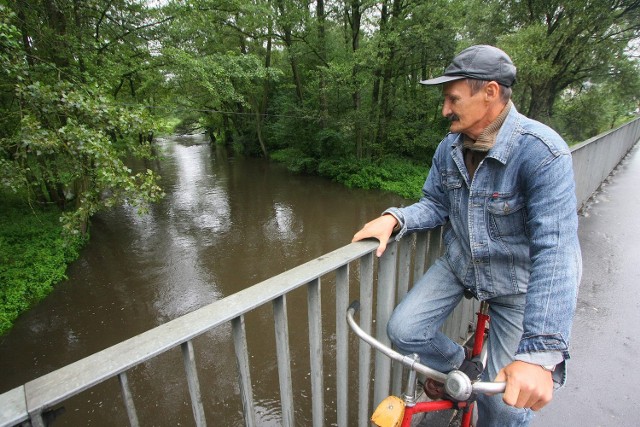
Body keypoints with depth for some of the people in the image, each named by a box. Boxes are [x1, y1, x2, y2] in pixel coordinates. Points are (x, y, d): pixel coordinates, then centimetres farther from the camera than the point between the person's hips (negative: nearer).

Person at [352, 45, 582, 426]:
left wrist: (539, 354, -39)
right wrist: (394, 219, -22)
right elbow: (435, 204, 1)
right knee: (405, 331, -7)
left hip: (521, 282, -4)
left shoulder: (543, 152, -26)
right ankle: (457, 365, 26)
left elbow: (555, 250, -33)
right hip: (460, 264, 5)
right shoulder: (450, 148, -6)